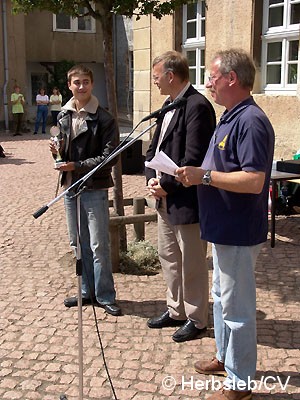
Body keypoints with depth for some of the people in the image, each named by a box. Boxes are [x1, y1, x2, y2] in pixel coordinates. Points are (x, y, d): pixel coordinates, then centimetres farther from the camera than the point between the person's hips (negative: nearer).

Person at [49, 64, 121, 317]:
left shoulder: (103, 119, -10)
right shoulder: (63, 116, 8)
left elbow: (110, 156, -14)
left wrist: (77, 166, -20)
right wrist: (58, 152, -6)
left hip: (94, 189, -6)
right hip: (70, 186, 6)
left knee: (99, 246, -1)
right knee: (78, 243, 14)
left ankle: (105, 296, 12)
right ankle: (88, 291, 28)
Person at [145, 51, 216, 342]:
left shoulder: (197, 106, -18)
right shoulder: (169, 105, 12)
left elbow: (194, 159, -24)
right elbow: (155, 146, 15)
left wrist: (166, 184, -15)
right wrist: (152, 179, -1)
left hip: (187, 200, -10)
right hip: (165, 198, 10)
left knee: (192, 263, 6)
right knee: (168, 257, 20)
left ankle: (196, 319, 23)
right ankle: (176, 310, 37)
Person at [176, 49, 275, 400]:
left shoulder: (250, 121, -21)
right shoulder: (230, 118, 12)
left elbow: (253, 181, -29)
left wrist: (204, 175, -23)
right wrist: (196, 175, 5)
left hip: (239, 232, -11)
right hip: (224, 227, 11)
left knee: (236, 306, 2)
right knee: (222, 296, 23)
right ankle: (225, 357, 41)